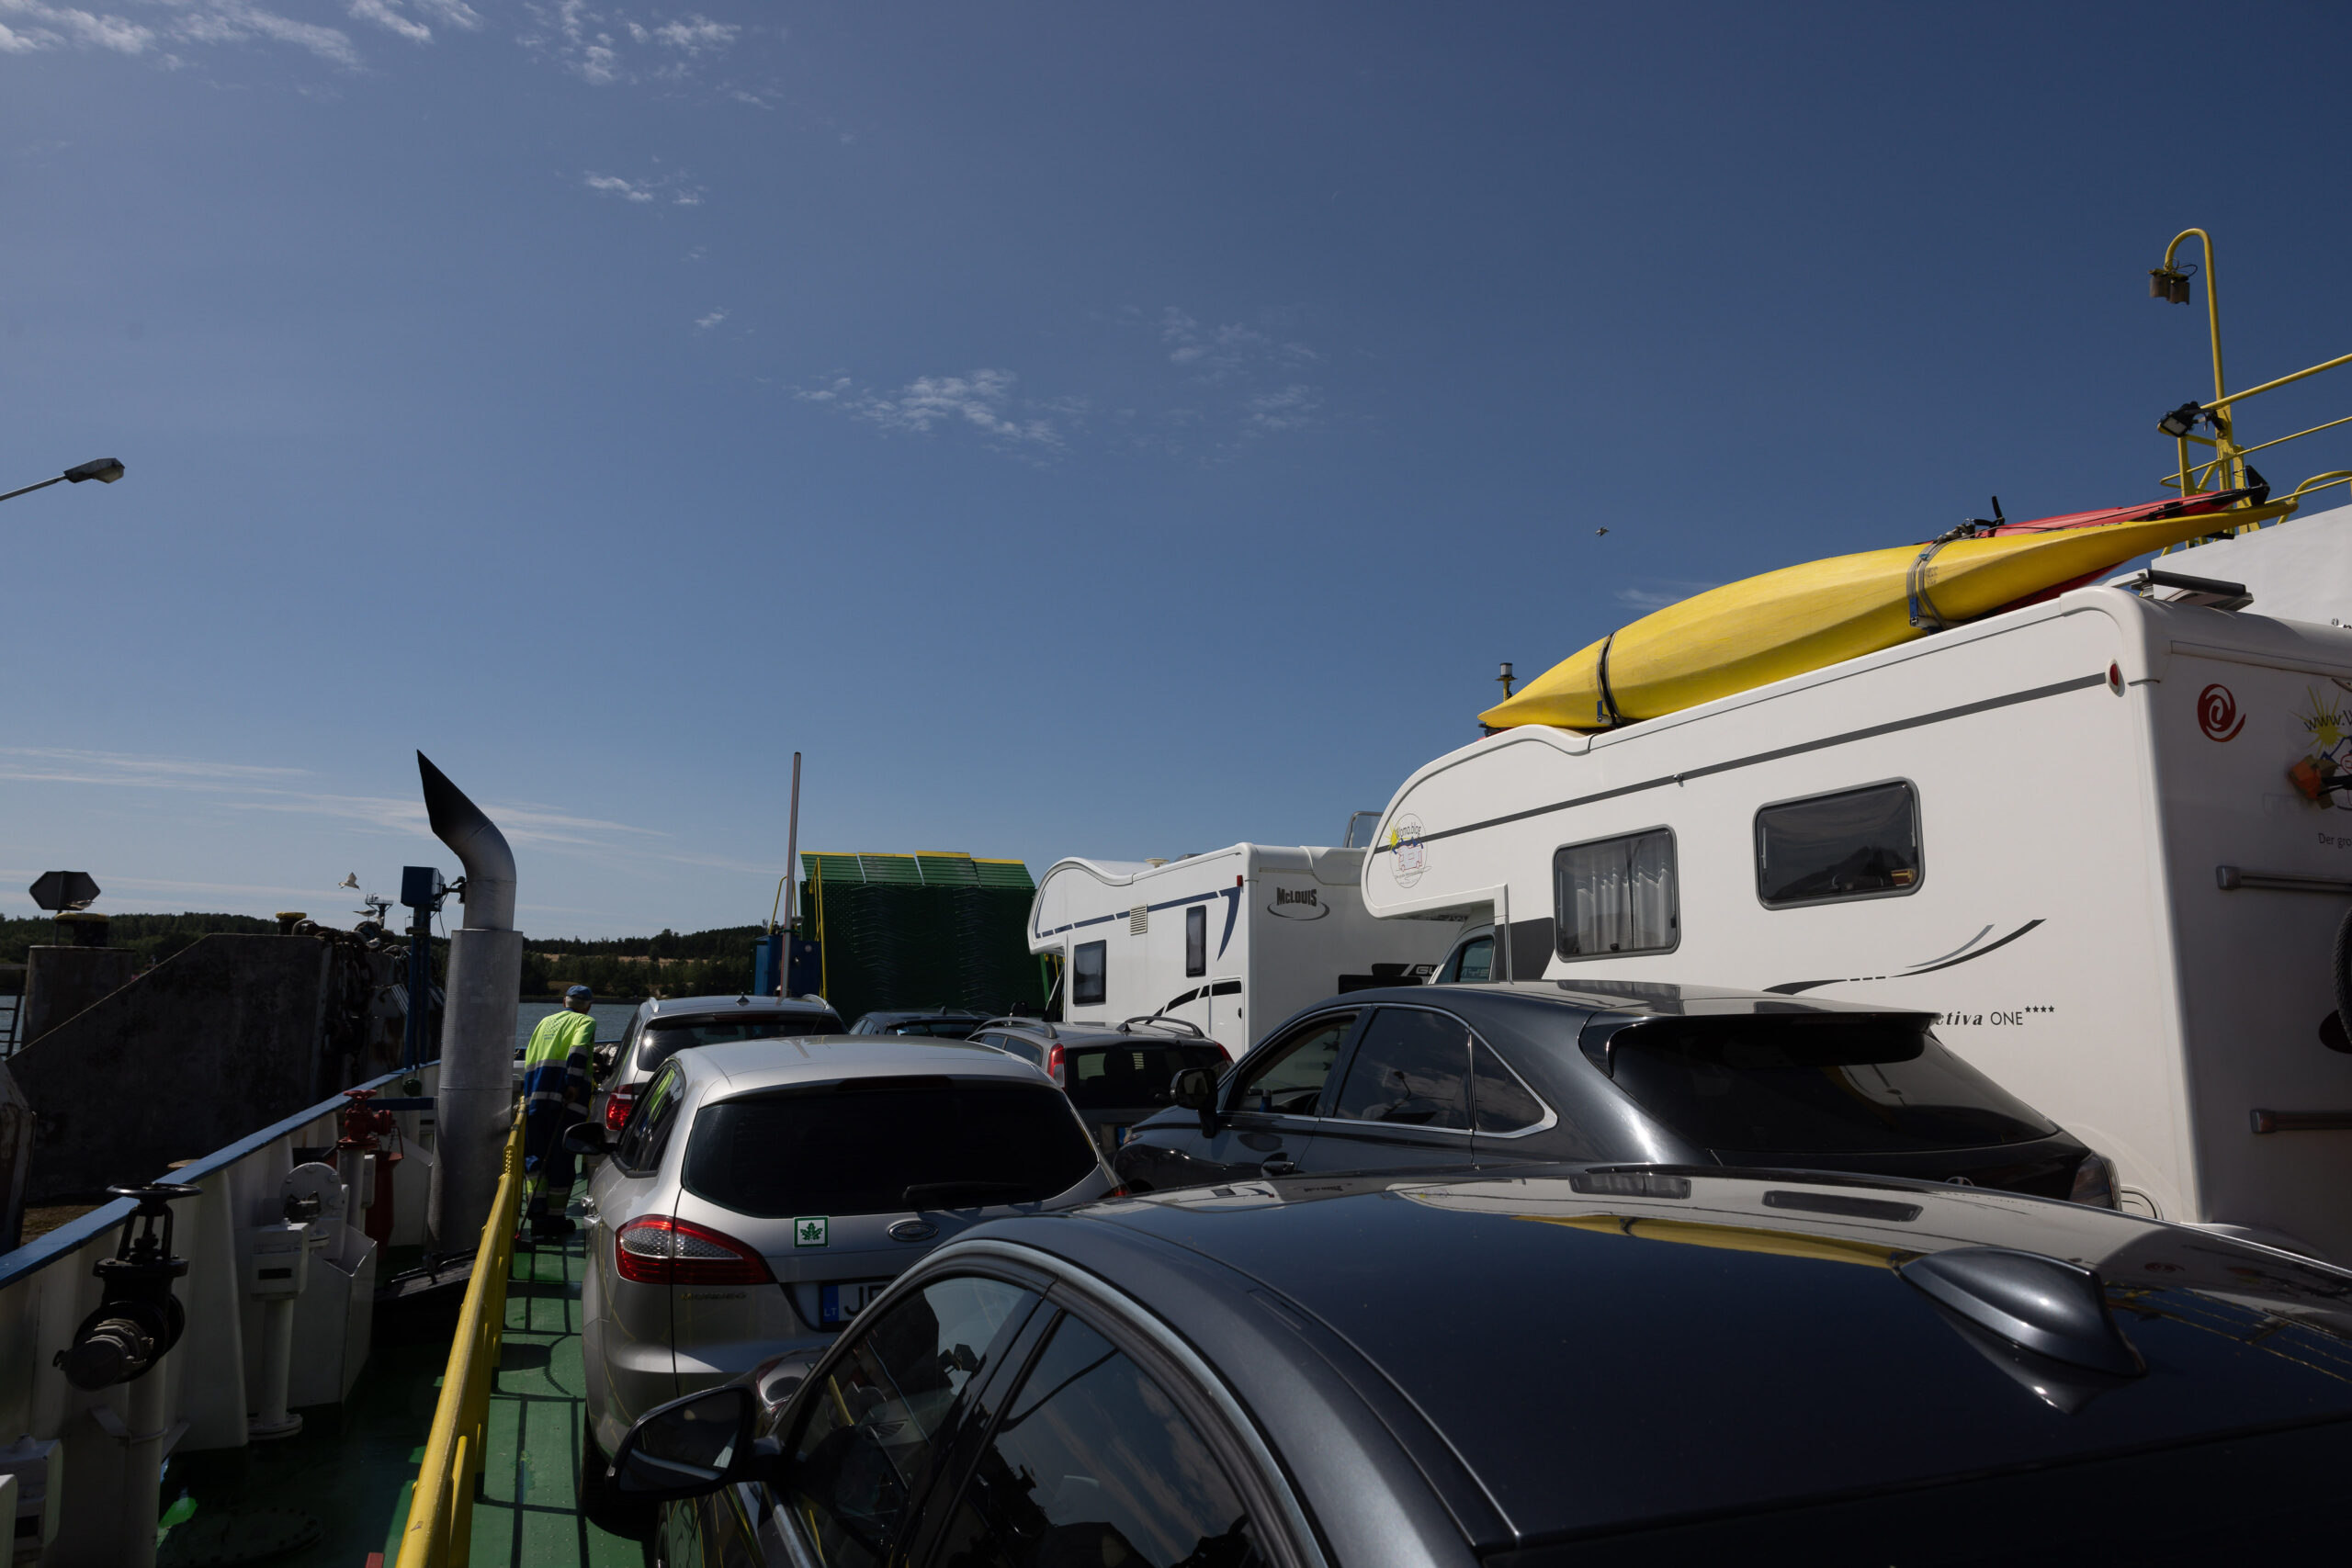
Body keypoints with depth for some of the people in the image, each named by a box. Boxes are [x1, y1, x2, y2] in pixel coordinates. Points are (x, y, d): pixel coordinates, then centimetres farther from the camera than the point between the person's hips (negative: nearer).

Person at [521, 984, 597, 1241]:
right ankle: (555, 1218, 7)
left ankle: (539, 1214, -3)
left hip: (534, 1094, 5)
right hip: (566, 1097, -5)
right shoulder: (585, 1022, 7)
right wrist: (574, 1084, -19)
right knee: (561, 1159, 2)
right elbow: (578, 1049, -13)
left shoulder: (545, 1022, 26)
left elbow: (528, 1058, 27)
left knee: (536, 1155, 9)